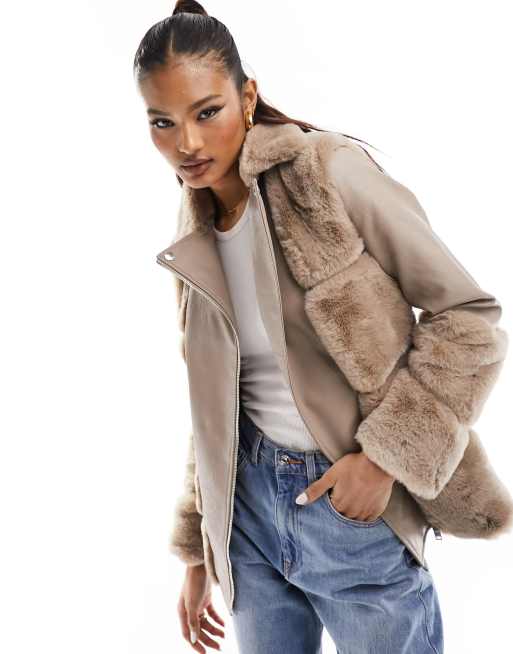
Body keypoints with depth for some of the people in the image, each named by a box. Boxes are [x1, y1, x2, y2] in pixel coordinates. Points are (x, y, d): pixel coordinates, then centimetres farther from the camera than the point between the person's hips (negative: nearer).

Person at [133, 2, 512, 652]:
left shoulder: (331, 172, -14)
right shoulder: (194, 244, 4)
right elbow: (212, 406, 12)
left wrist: (385, 455, -18)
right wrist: (197, 549, 14)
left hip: (356, 506, -5)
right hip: (250, 504, 5)